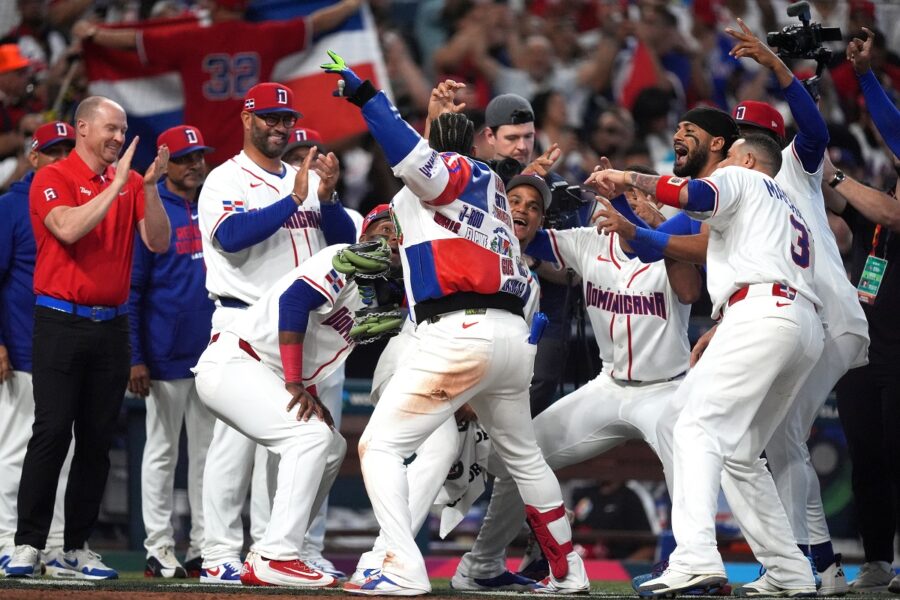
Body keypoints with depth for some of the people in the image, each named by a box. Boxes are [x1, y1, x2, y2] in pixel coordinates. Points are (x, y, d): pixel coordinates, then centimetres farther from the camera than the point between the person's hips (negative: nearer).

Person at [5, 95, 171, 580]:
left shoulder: (129, 183, 12)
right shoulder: (53, 179, -3)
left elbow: (158, 242, 3)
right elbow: (69, 229, -21)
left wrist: (150, 187, -10)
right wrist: (117, 185, -19)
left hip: (112, 326, 5)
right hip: (60, 322, -5)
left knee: (98, 440, 5)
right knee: (52, 432, -10)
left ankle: (77, 548, 11)